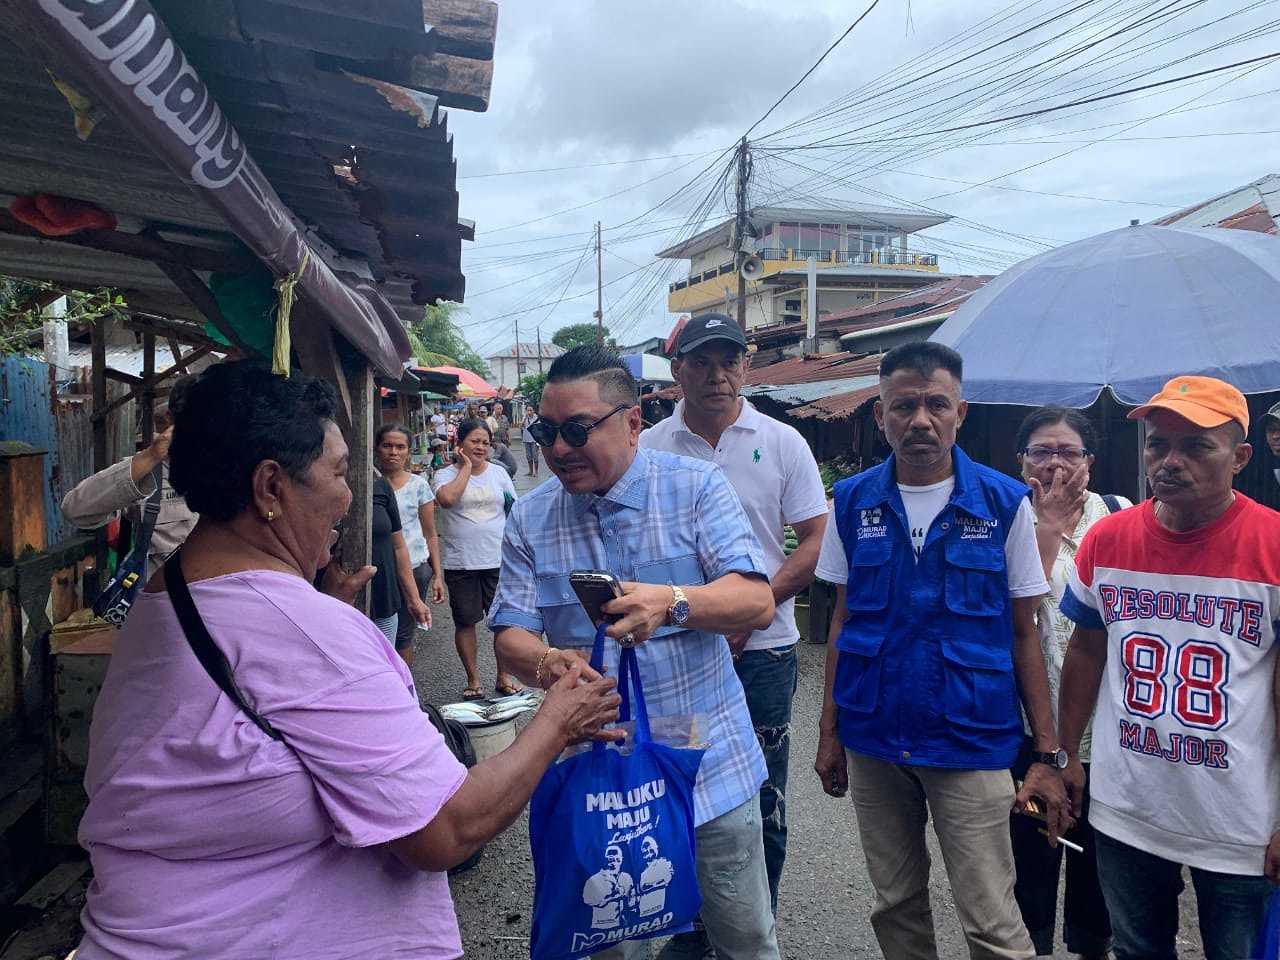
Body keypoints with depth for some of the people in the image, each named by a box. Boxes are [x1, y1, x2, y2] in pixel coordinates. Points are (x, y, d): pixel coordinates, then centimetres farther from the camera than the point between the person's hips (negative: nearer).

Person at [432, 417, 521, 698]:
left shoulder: (498, 473, 7)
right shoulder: (446, 475, -2)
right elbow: (447, 498, -25)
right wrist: (466, 467, -13)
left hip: (498, 559, 2)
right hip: (460, 563, -2)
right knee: (465, 621, 8)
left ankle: (504, 676, 22)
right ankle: (473, 678, 23)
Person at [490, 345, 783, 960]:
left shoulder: (697, 487, -7)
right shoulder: (529, 520, -1)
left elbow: (757, 602, -15)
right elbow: (511, 632, -2)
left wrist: (671, 602, -34)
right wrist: (544, 662, -27)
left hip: (710, 764, -1)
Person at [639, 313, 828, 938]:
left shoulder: (782, 443, 0)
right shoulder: (648, 450, 2)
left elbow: (818, 541, -2)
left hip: (762, 649, -1)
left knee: (762, 805, 10)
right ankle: (689, 930, 32)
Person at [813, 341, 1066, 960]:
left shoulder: (1005, 503, -6)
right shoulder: (852, 502, 1)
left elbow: (1023, 634, -1)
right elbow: (842, 621, 7)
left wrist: (1047, 756, -3)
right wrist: (829, 733, 6)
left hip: (971, 744, -2)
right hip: (872, 741, 3)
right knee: (896, 908, 18)